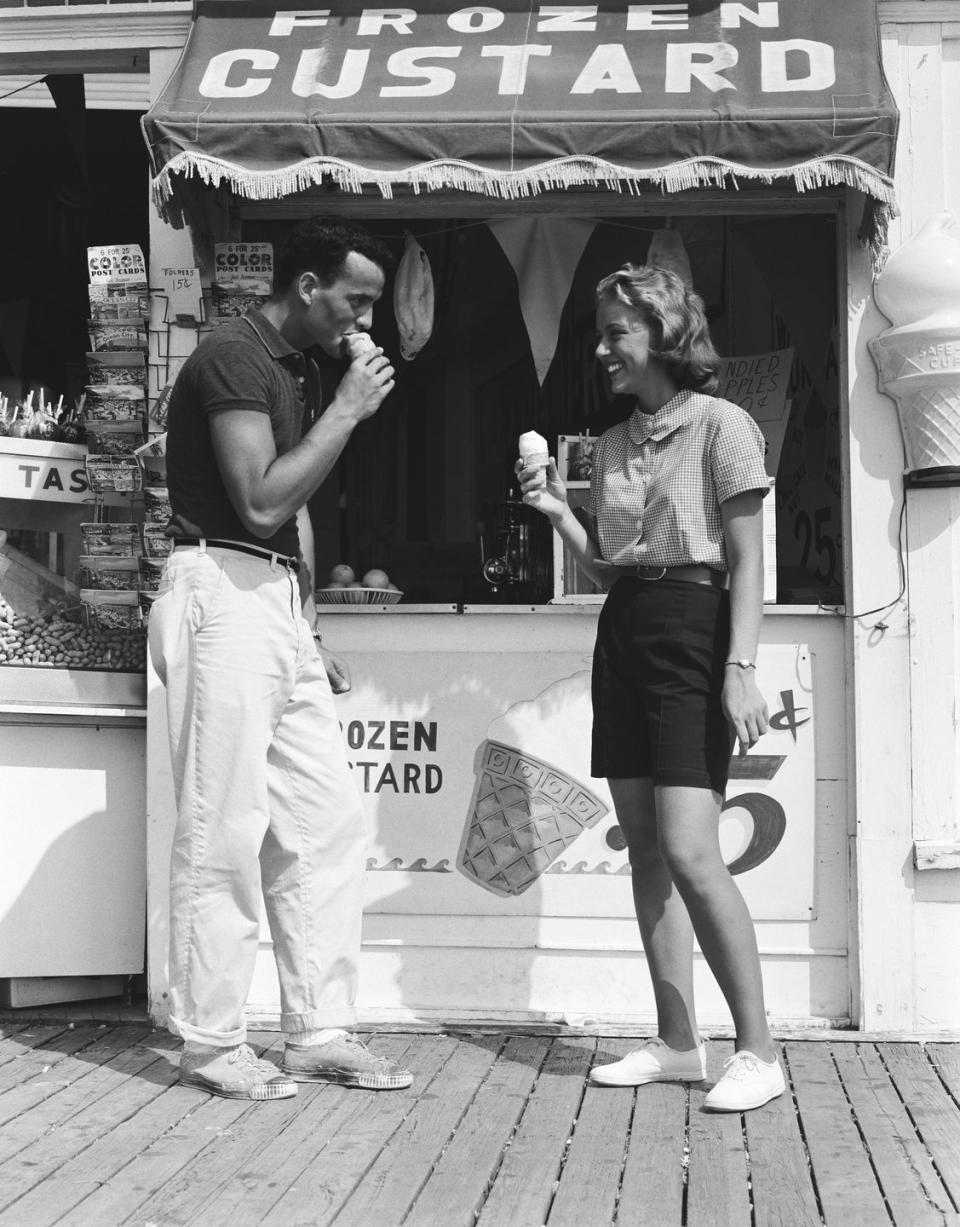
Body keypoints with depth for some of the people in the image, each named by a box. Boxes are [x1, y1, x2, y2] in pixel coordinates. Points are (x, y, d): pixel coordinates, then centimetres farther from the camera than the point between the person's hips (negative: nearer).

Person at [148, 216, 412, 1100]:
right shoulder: (233, 357, -11)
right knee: (225, 830, -4)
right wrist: (349, 408, -13)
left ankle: (320, 1031, 13)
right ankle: (212, 1042, 6)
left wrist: (310, 635, 18)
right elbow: (261, 503, -20)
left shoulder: (300, 372, 19)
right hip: (223, 596, -9)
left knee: (326, 817, 6)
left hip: (278, 605, 9)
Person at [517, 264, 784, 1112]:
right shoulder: (613, 444, 15)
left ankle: (758, 1050, -5)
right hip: (622, 633, 8)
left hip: (692, 630, -7)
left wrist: (741, 667, -17)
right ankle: (677, 1042, 14)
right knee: (645, 848, 6)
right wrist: (557, 512, 3)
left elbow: (747, 561, -8)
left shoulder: (719, 425, -5)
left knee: (689, 852, -14)